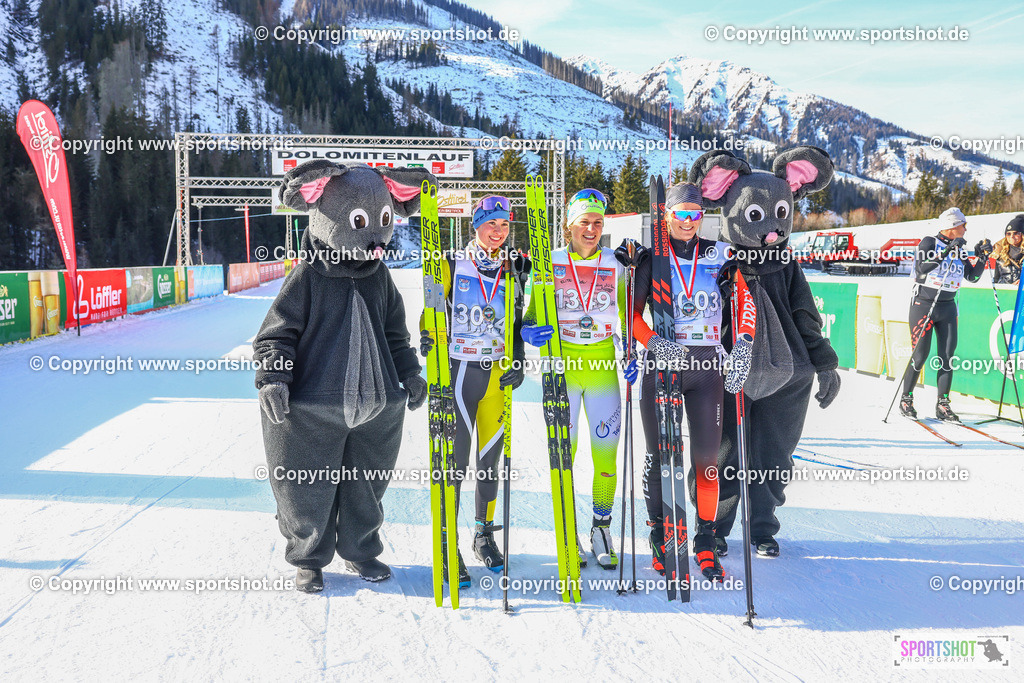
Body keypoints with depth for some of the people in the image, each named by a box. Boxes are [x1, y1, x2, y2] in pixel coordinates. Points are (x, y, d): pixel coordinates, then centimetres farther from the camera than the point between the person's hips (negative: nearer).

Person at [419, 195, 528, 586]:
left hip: (497, 374, 4)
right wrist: (426, 337, -21)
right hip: (458, 372, -3)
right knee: (455, 462, -6)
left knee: (490, 459, 10)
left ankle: (485, 535, 26)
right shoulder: (452, 267, -2)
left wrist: (518, 362, 4)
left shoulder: (511, 272, 8)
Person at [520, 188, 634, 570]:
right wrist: (529, 330, -22)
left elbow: (626, 317, 12)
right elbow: (531, 312, 0)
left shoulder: (614, 266, 6)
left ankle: (602, 528, 18)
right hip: (561, 364, -1)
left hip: (603, 363, 2)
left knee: (606, 450, 1)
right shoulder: (549, 263, 1)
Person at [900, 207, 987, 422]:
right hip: (924, 305, -5)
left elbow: (972, 276, 13)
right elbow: (922, 267, -24)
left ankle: (943, 404, 3)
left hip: (947, 308, 6)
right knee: (920, 355, -5)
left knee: (947, 356, -2)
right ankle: (906, 399, 10)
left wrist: (982, 258, -2)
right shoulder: (929, 243, -7)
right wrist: (947, 251, -28)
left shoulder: (959, 250, 10)